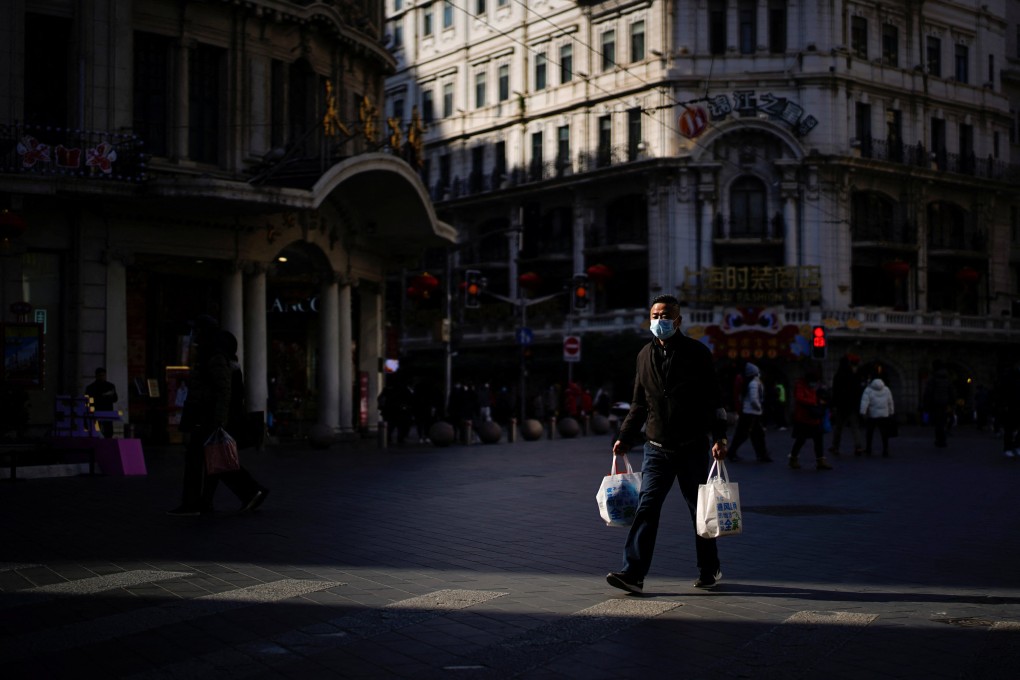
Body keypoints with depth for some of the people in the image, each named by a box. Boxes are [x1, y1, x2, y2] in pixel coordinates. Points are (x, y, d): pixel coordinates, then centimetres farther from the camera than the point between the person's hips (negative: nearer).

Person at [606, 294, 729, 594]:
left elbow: (714, 398, -4)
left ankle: (709, 570, 25)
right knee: (646, 508, -8)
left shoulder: (697, 353, -2)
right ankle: (633, 574, -12)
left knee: (700, 510, 8)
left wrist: (719, 436, -13)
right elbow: (639, 404, 17)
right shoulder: (645, 355, 9)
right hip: (656, 448, 3)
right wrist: (625, 438, 12)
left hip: (692, 448, -3)